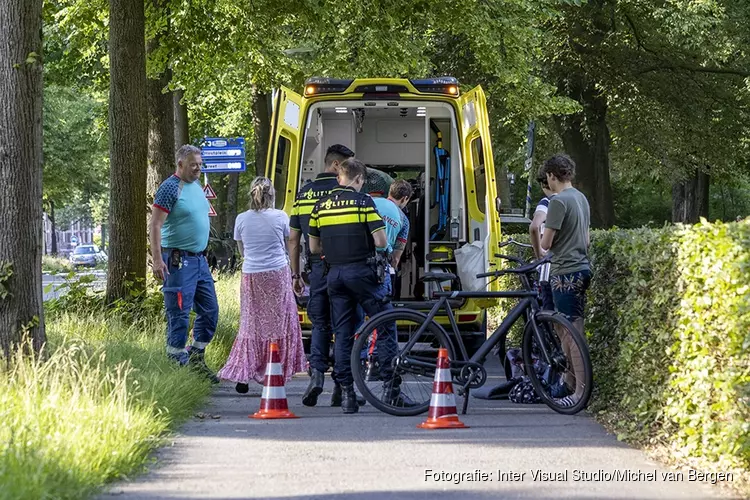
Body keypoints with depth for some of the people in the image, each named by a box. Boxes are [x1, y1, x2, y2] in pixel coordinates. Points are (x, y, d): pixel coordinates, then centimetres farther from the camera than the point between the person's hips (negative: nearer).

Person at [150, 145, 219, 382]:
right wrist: (157, 259, -24)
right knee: (179, 314, -6)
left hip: (199, 259, 9)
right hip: (179, 262, -9)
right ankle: (177, 363, -2)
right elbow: (155, 225, -17)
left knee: (210, 311, 11)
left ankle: (196, 359, 21)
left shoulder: (196, 185, 14)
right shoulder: (170, 188, -12)